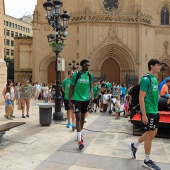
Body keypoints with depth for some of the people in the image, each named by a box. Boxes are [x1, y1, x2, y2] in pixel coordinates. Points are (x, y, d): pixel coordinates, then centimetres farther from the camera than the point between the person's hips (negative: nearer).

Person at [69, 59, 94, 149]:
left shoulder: (90, 75, 1)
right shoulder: (76, 74, -9)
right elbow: (71, 88, -6)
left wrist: (90, 98, 9)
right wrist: (70, 100, -9)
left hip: (85, 99, 4)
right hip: (76, 99, -4)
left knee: (82, 117, 15)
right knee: (78, 117, -9)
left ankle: (79, 134, 36)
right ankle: (80, 140, -8)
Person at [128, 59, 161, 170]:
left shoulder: (155, 79, 11)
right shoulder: (146, 79, -17)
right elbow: (141, 98, -20)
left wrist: (156, 110, 18)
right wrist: (144, 114, -22)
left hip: (155, 111, 9)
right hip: (148, 111, -9)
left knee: (153, 132, 17)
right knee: (150, 134, 0)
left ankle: (134, 145, 33)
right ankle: (147, 161, 17)